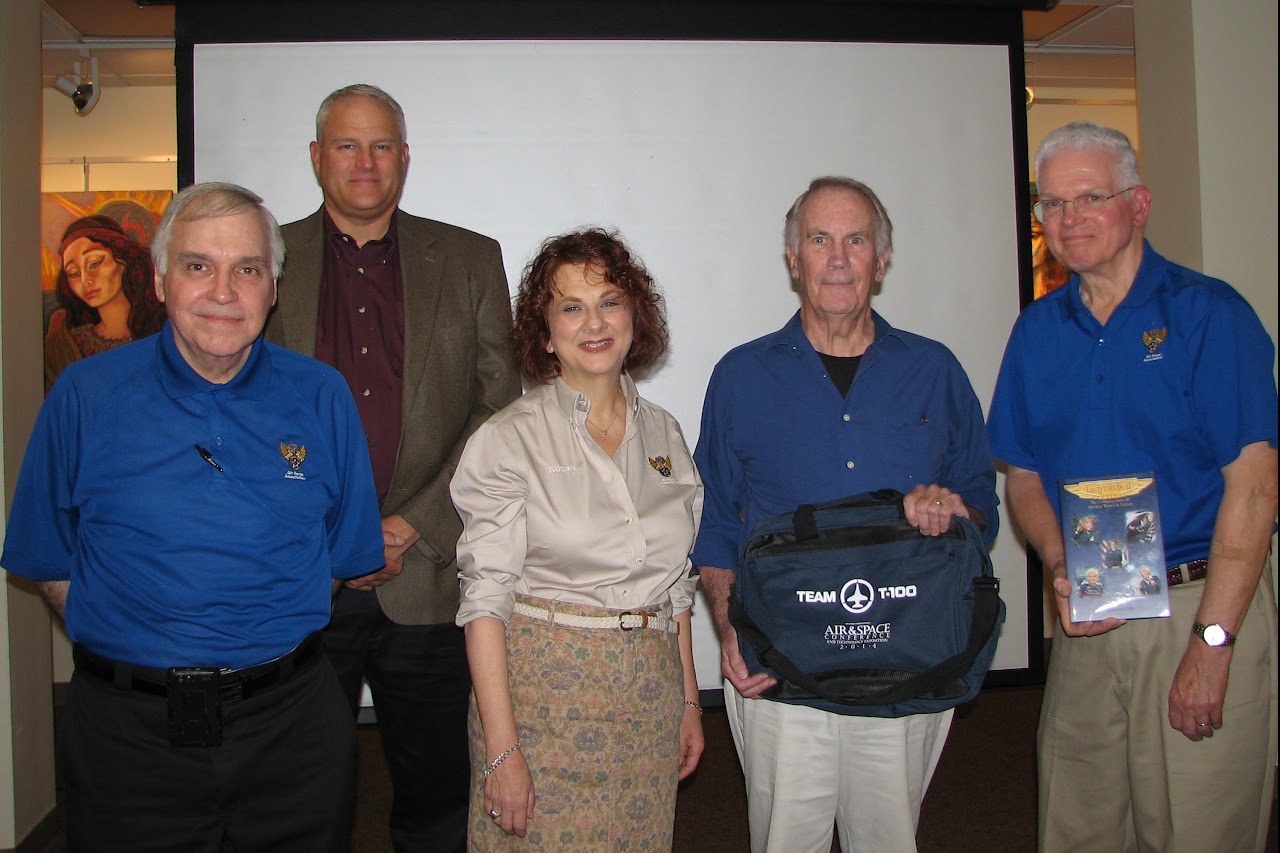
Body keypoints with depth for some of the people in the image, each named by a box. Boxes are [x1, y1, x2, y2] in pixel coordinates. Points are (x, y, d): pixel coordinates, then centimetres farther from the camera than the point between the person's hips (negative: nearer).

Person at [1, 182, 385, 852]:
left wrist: (265, 640, -1)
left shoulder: (321, 398, 0)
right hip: (126, 730, -1)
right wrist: (142, 647, -3)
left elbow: (349, 558, 6)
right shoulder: (85, 395, -2)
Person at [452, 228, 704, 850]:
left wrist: (689, 701, 11)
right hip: (545, 697, -4)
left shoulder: (663, 433, 6)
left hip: (649, 699, 4)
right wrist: (501, 750, -15)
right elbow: (485, 600, -12)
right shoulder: (509, 439, -8)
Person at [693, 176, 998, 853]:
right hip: (779, 670, -1)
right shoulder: (742, 376, 4)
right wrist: (729, 630, -8)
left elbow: (983, 503, 11)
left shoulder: (935, 371, 6)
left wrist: (952, 511, -13)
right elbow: (715, 524, 6)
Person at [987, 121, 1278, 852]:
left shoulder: (1209, 313, -7)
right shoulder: (1037, 331, 8)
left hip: (1203, 605, -4)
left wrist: (1212, 639, -17)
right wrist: (1061, 569, -6)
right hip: (1088, 619, 5)